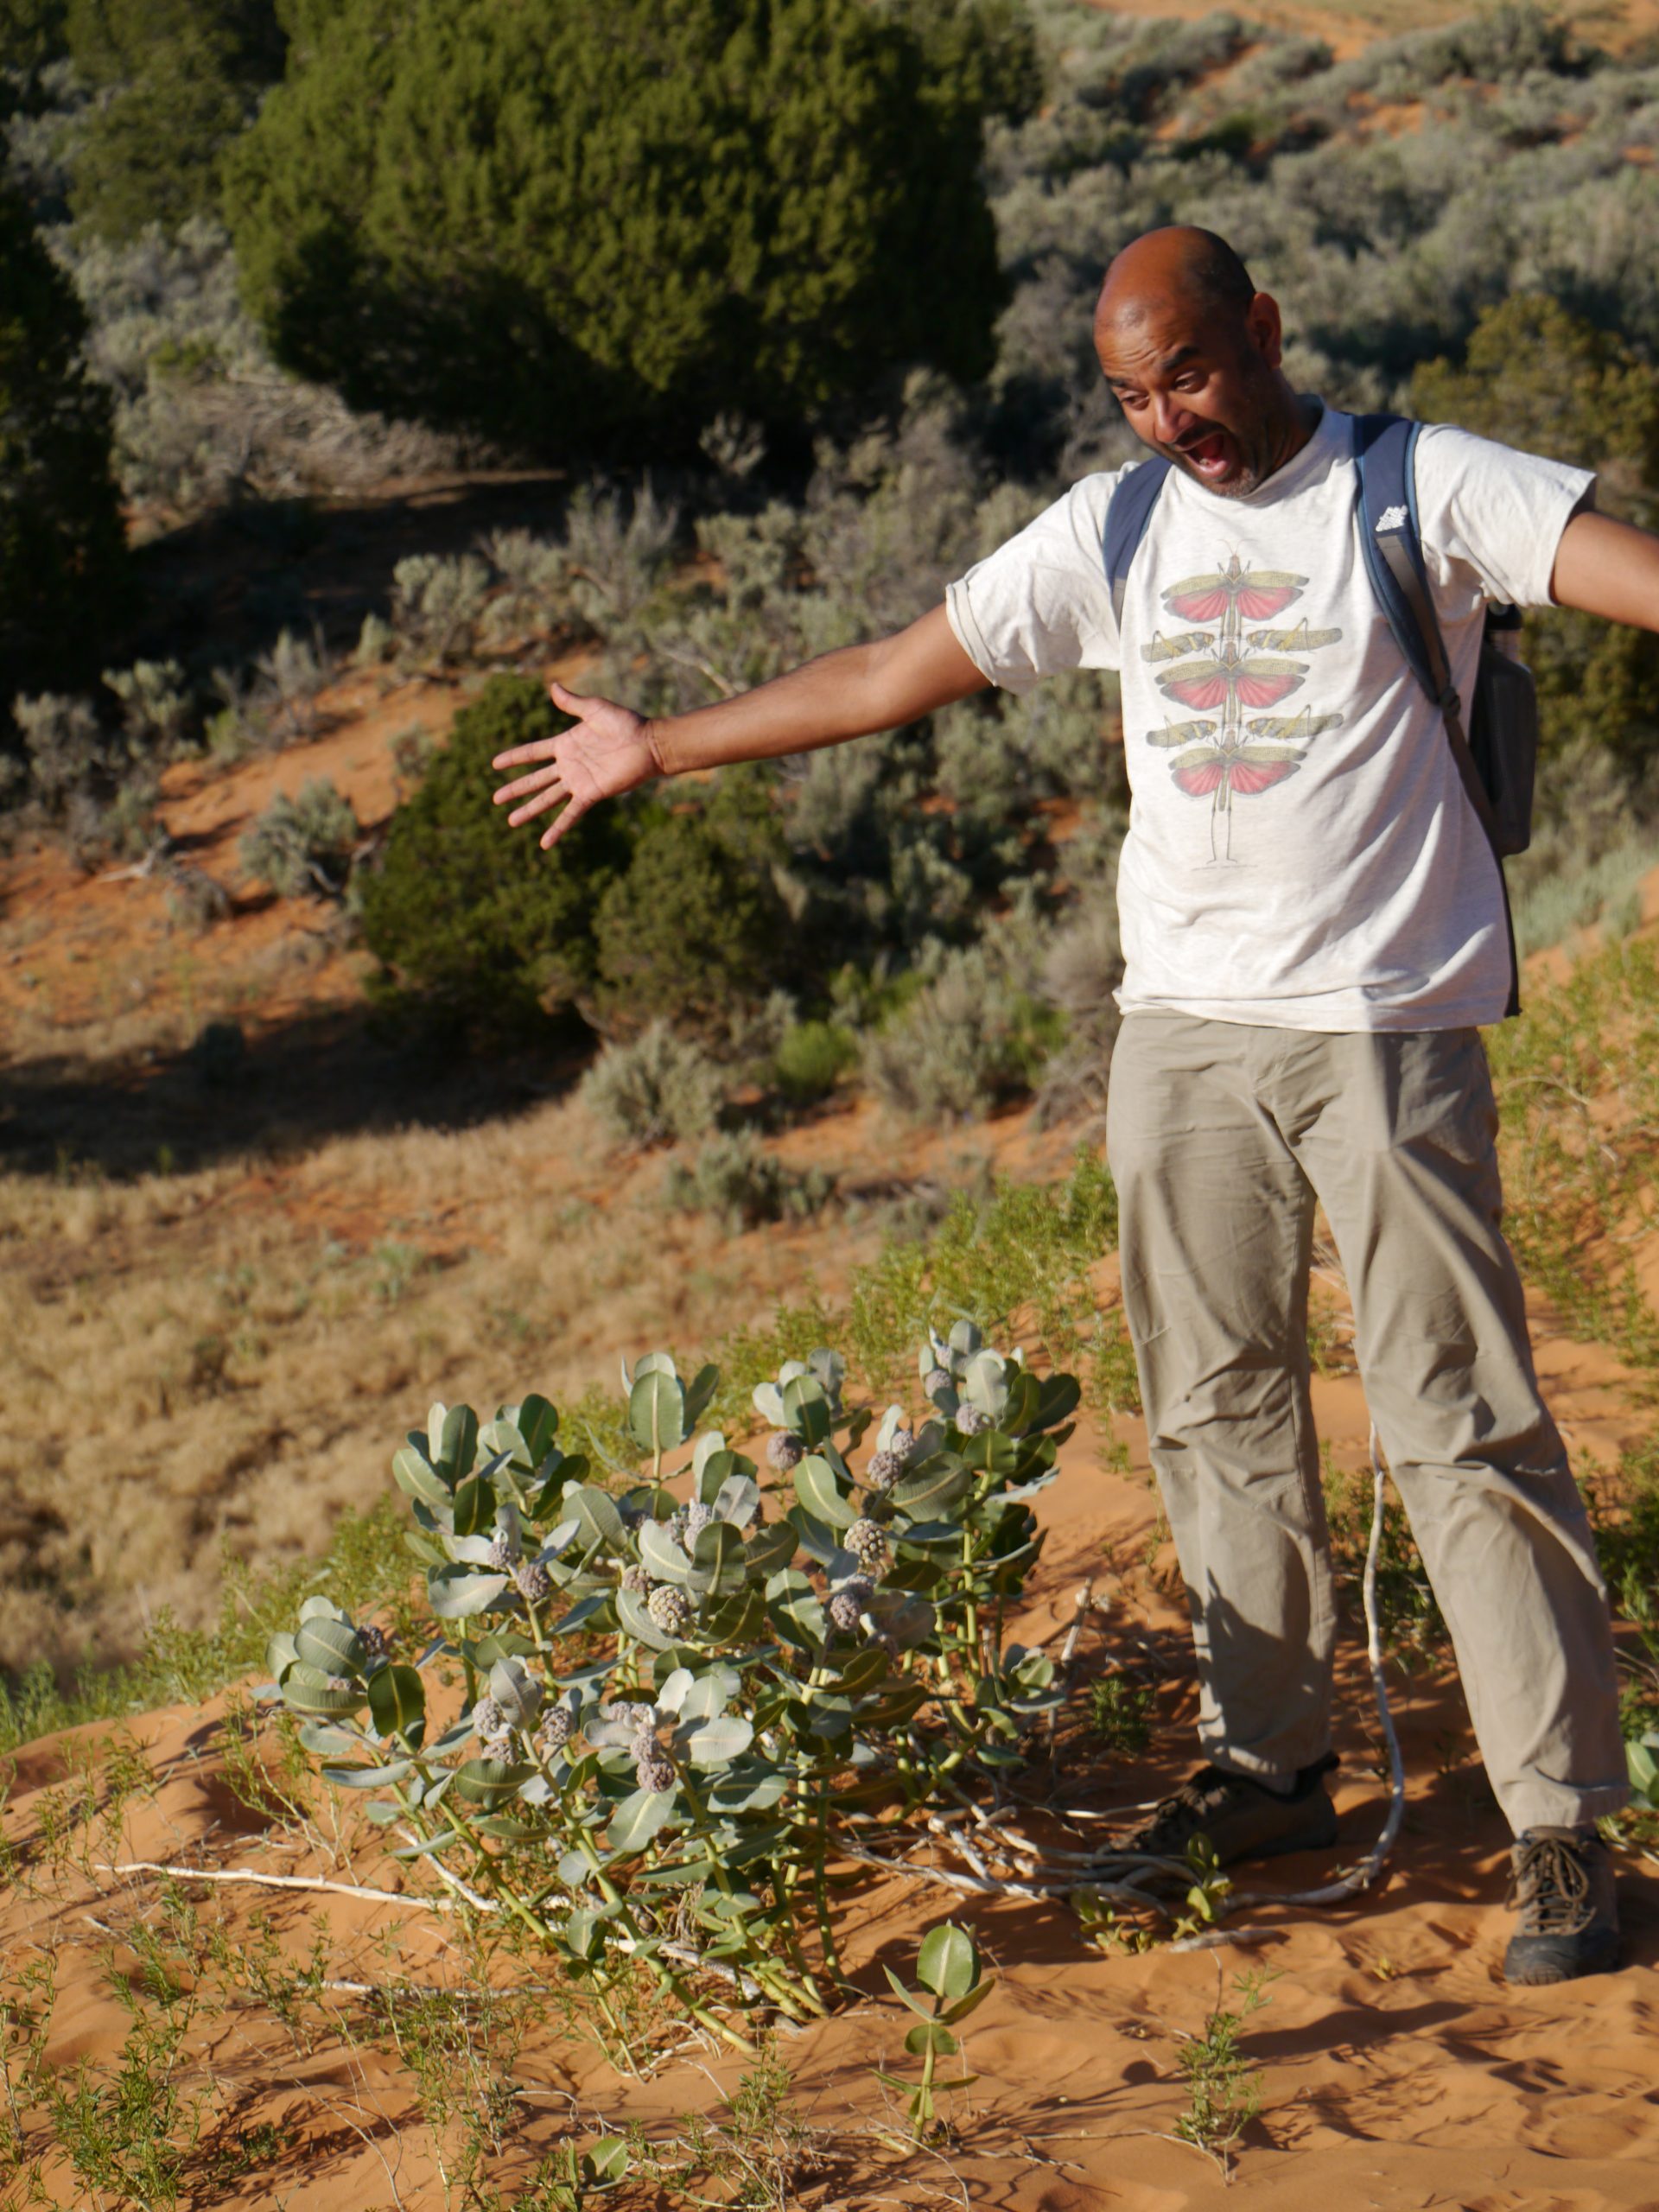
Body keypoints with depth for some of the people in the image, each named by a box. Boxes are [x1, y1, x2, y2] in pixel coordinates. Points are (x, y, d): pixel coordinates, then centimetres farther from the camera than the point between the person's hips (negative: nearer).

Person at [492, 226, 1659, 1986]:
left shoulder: (1420, 489, -3)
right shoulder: (1111, 534, 11)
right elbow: (893, 674, 18)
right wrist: (660, 749, 22)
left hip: (1385, 1027, -5)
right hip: (1182, 1028, 5)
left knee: (1456, 1422, -6)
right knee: (1216, 1412, 9)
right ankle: (1270, 1766, 21)